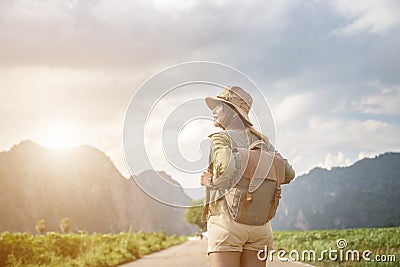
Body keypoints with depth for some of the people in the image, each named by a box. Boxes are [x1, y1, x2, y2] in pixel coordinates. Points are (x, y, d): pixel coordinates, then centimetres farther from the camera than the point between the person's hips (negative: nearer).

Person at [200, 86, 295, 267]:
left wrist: (212, 183, -6)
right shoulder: (260, 140, 14)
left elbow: (229, 168, -24)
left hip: (226, 219, -6)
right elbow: (288, 172, 8)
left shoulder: (220, 139, -4)